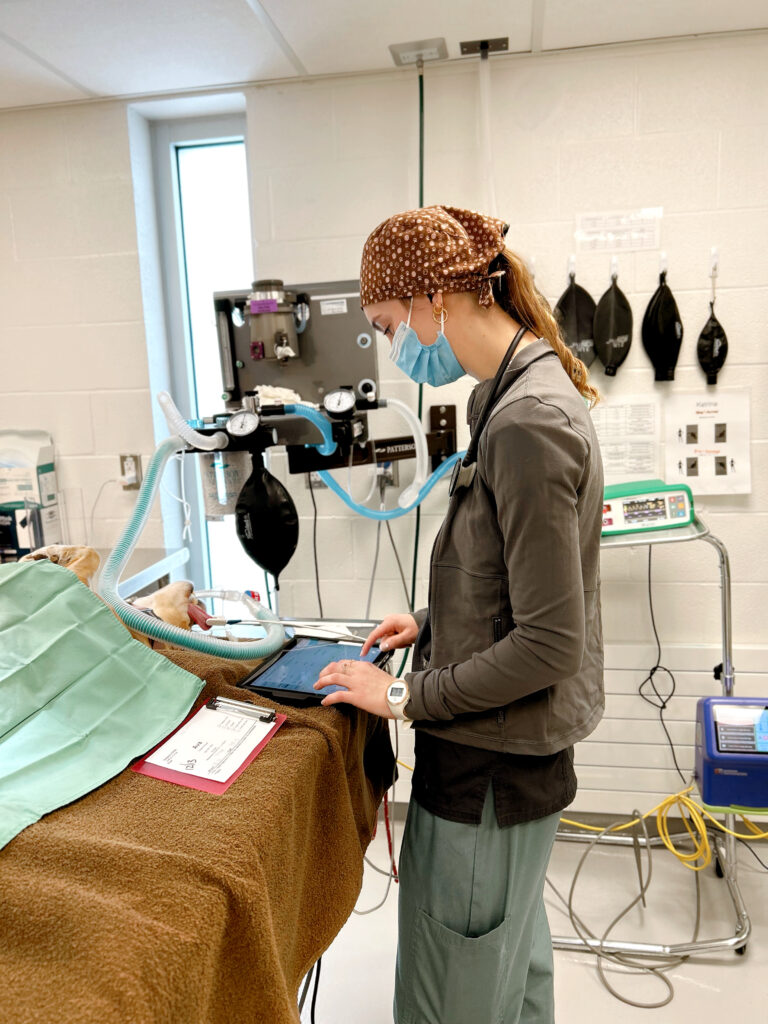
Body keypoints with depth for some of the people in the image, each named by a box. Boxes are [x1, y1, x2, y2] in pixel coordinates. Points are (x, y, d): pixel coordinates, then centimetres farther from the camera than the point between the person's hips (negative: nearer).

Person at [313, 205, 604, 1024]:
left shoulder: (527, 421, -25)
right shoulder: (526, 389, 5)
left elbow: (549, 645, -23)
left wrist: (407, 696, -15)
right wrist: (433, 623, 10)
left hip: (493, 766, -9)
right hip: (517, 750, 9)